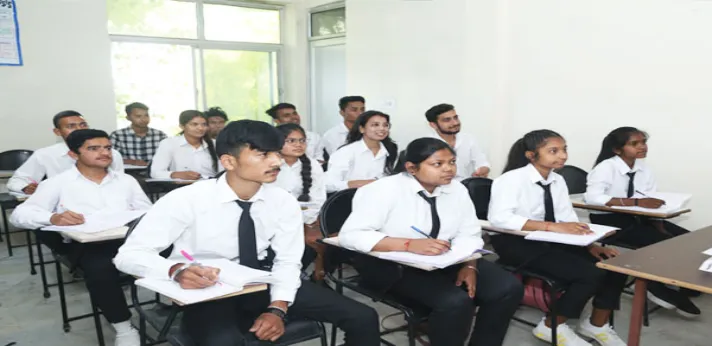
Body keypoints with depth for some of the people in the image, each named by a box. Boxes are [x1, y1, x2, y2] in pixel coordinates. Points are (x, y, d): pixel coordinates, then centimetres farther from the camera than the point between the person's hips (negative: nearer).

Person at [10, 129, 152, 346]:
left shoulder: (126, 180, 21)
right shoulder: (58, 183, 11)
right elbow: (19, 215, 1)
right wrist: (53, 218, -22)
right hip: (86, 244, -2)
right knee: (100, 268, -38)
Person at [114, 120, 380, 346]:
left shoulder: (284, 202, -8)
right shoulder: (186, 200, -18)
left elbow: (287, 261, -3)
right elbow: (129, 254, -18)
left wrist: (277, 308, -21)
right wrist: (177, 270, -37)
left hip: (262, 284, 4)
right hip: (207, 294, -3)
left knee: (363, 318, -5)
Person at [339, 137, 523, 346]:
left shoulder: (457, 190, 0)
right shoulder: (385, 190, -18)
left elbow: (469, 235, 6)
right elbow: (349, 235, -25)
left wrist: (469, 266, -16)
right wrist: (410, 245, -35)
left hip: (446, 263, 6)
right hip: (395, 267, -6)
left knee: (508, 288, -10)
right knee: (456, 302, -28)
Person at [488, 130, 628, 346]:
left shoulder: (558, 181, 6)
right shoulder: (512, 179, -16)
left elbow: (568, 219, 5)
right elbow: (499, 218, -30)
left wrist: (591, 245, -13)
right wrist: (553, 226, -36)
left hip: (551, 241, 7)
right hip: (517, 243, -7)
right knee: (590, 273, -22)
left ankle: (597, 324, 14)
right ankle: (552, 327, -1)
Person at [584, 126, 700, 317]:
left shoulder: (643, 169, 3)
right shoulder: (606, 167, -16)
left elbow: (650, 205, 0)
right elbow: (592, 197, -32)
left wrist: (660, 228, -18)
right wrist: (636, 202, -34)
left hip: (637, 218, 7)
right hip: (609, 220, -7)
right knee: (659, 242, -23)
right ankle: (658, 288, -1)